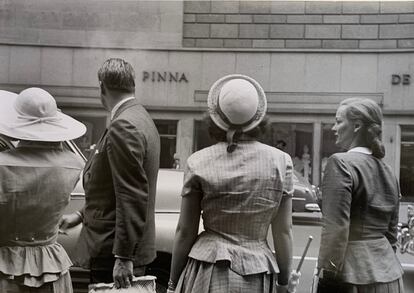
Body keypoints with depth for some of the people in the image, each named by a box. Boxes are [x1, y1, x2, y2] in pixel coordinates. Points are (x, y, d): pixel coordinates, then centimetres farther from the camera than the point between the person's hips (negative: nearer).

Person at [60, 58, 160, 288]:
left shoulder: (123, 127, -19)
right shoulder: (141, 119, 12)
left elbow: (132, 196, -23)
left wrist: (123, 257, -22)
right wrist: (82, 215, 17)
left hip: (114, 254, -10)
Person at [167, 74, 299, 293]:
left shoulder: (198, 162, -3)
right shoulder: (280, 161, -1)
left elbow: (185, 231, 1)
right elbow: (283, 232, 2)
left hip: (207, 270, 0)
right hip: (257, 273, 1)